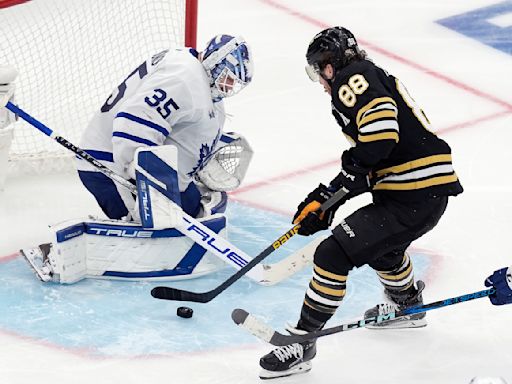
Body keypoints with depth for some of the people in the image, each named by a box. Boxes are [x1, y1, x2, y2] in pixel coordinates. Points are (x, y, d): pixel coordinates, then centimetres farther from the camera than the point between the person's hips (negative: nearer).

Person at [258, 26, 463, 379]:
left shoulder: (353, 76, -8)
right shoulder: (377, 79, 22)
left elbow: (381, 127, -25)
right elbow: (367, 165, 22)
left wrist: (348, 179, -15)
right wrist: (329, 197, 15)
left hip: (412, 197, -11)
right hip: (433, 190, 11)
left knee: (335, 254, -11)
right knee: (380, 244, 37)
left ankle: (301, 341, -5)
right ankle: (408, 305, 60)